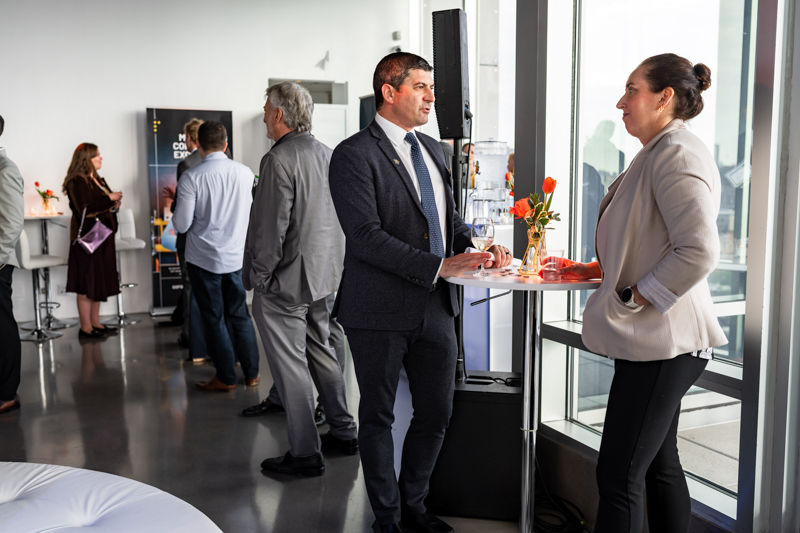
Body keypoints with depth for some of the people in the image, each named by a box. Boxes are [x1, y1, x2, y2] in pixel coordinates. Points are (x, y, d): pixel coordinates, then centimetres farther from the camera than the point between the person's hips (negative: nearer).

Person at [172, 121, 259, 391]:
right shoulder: (245, 173, -2)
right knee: (240, 314, 14)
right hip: (236, 256, 4)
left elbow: (181, 224, -14)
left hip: (204, 257, -3)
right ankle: (251, 374, 22)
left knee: (214, 318, 7)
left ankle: (226, 378, 15)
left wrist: (176, 216, 7)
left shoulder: (191, 177, -14)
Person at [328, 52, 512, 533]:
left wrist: (479, 248, 0)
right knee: (378, 417, 11)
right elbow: (365, 235, -20)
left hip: (436, 307, 7)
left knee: (437, 414, 15)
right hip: (381, 311, -7)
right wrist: (439, 266, -23)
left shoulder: (433, 150, 14)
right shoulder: (354, 155, -11)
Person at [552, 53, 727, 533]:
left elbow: (699, 251, -25)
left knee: (619, 475, -5)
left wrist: (631, 298, -18)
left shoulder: (677, 155, -16)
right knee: (659, 463, 19)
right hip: (659, 339, 11)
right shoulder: (658, 153, 17)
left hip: (662, 338, -11)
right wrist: (602, 269, 12)